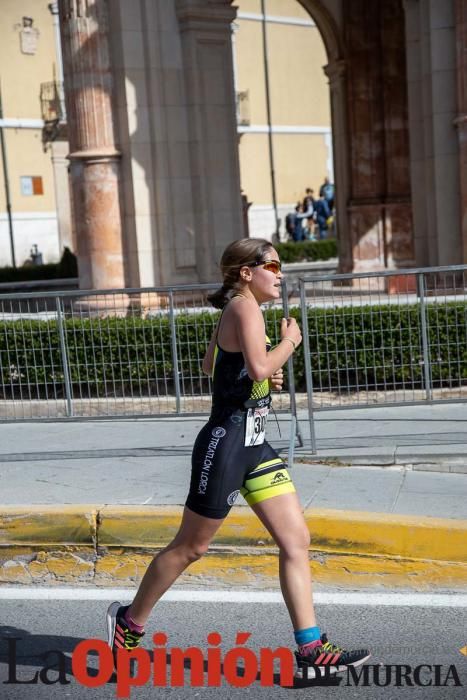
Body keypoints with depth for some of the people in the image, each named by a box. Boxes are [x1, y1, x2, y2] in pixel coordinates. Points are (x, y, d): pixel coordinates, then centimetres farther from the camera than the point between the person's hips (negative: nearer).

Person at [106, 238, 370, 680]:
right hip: (226, 443, -9)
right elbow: (259, 367, -30)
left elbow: (210, 365, 27)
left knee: (296, 541, 3)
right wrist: (290, 341, -12)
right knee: (190, 547, 5)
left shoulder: (236, 311, 14)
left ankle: (311, 650, 5)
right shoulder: (244, 307, -14)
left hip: (253, 445, 9)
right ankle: (129, 621, 24)